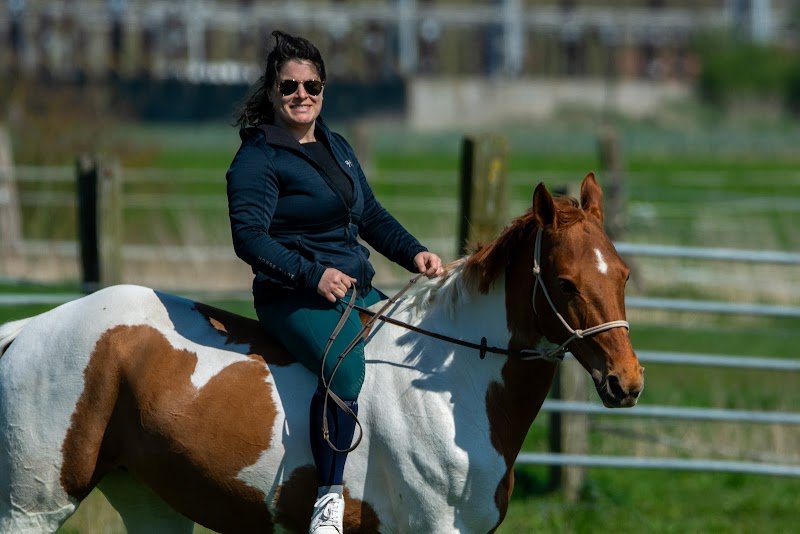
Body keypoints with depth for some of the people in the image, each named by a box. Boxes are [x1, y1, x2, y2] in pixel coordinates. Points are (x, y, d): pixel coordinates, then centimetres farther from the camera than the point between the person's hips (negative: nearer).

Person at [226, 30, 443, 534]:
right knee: (345, 366, -36)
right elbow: (249, 236, -17)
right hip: (294, 297, -9)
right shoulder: (257, 159, -7)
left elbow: (372, 216, 24)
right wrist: (313, 275, -27)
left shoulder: (337, 147, 18)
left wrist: (413, 253, 7)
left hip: (359, 292, 9)